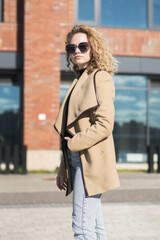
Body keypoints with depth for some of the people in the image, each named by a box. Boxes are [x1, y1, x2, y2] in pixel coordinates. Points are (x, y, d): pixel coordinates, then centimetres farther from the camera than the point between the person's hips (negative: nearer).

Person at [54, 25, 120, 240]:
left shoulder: (101, 77, -5)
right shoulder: (78, 82, 20)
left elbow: (104, 125, -16)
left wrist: (73, 143, -9)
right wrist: (63, 169, 15)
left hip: (91, 162, -8)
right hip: (77, 162, 9)